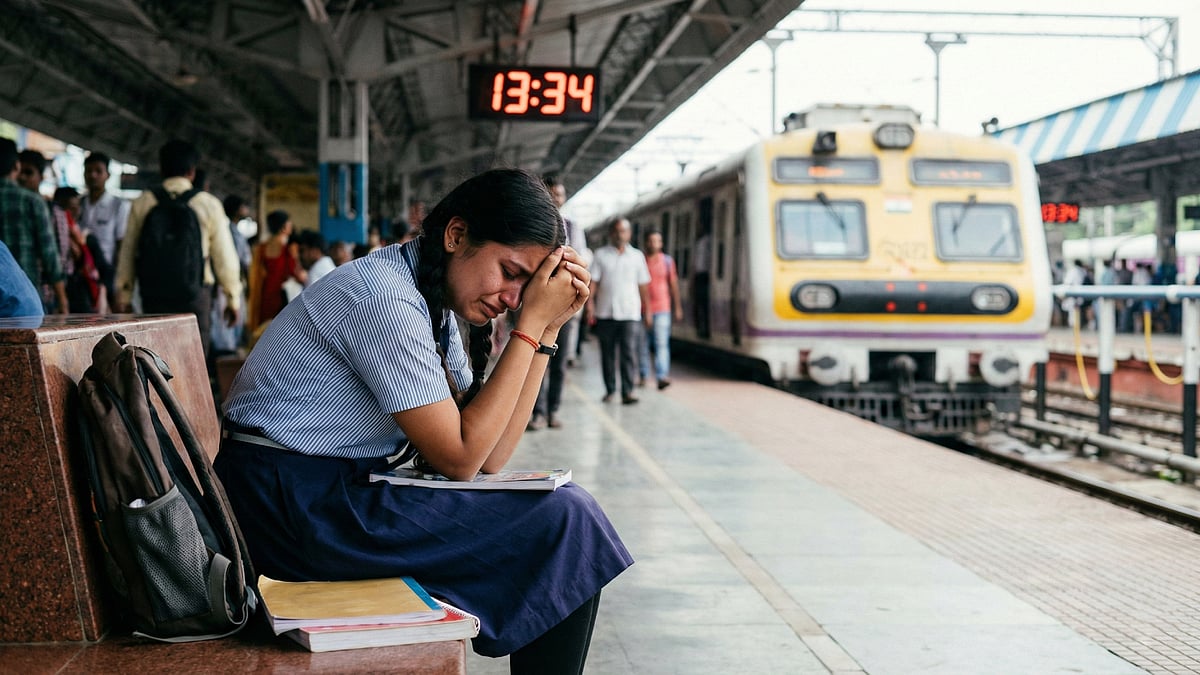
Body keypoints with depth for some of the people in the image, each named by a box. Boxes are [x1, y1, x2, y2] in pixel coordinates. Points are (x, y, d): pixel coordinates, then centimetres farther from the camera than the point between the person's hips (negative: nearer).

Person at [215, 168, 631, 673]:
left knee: (559, 506, 12)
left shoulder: (437, 301, 9)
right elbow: (460, 457, -18)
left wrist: (549, 327, 0)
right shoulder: (383, 296, -19)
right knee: (564, 521, -9)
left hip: (340, 489, 9)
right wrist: (533, 322, -16)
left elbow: (490, 457, 4)